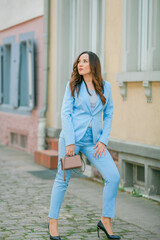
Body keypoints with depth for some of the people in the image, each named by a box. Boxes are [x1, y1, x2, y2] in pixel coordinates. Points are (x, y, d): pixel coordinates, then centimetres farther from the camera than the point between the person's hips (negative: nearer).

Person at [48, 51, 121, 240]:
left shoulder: (105, 87, 8)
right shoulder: (73, 86, 1)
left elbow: (108, 115, 11)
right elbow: (65, 113, -3)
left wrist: (103, 140, 0)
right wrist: (70, 142, -12)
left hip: (93, 140, 3)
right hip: (72, 137, -3)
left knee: (113, 177, -8)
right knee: (62, 180, 3)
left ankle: (105, 221, 5)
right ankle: (53, 222, 18)